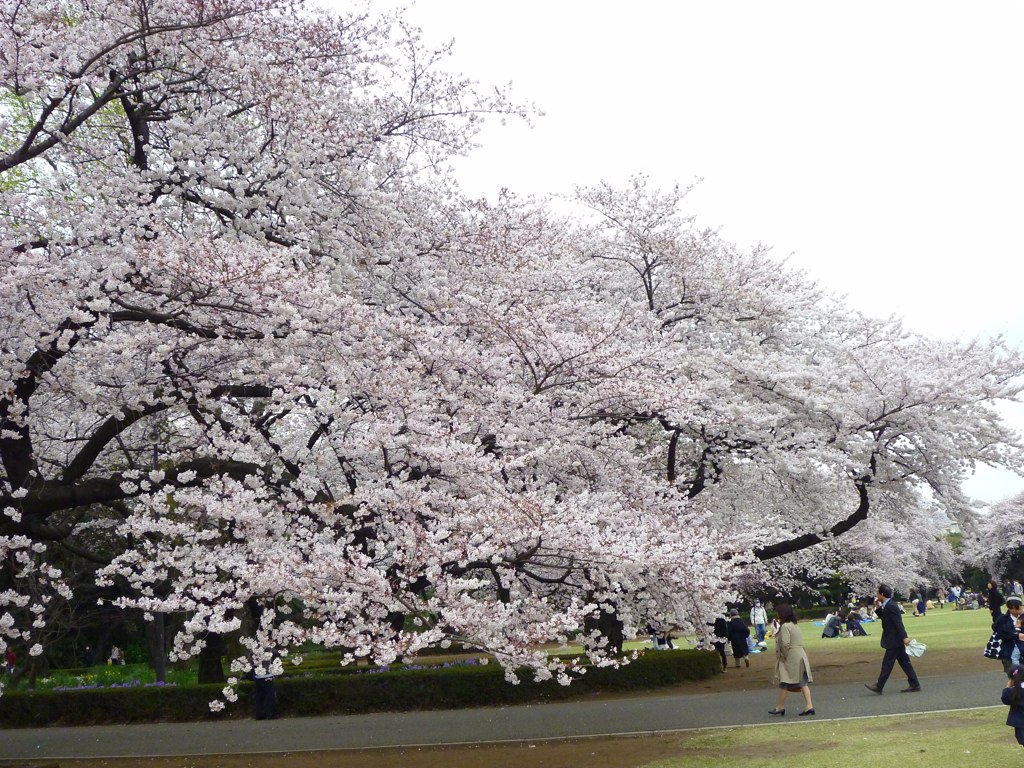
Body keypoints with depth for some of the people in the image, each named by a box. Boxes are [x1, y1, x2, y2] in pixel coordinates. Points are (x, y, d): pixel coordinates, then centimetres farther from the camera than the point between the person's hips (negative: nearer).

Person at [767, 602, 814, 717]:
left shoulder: (785, 626, -14)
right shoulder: (795, 625, 14)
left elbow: (785, 644, -23)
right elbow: (800, 642, 14)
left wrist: (784, 656, -9)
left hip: (791, 658, -9)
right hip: (801, 655, 9)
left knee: (784, 683, 2)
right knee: (803, 682, 6)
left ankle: (781, 707, 10)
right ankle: (809, 706, 1)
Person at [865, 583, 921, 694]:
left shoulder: (891, 606, -19)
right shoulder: (888, 605, 11)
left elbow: (899, 623, -25)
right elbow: (884, 618, 22)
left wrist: (904, 637, -29)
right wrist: (878, 608, 10)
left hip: (894, 640, -10)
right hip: (896, 640, 10)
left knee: (887, 663, -4)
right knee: (904, 662, 11)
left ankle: (879, 686, 1)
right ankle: (914, 684, 14)